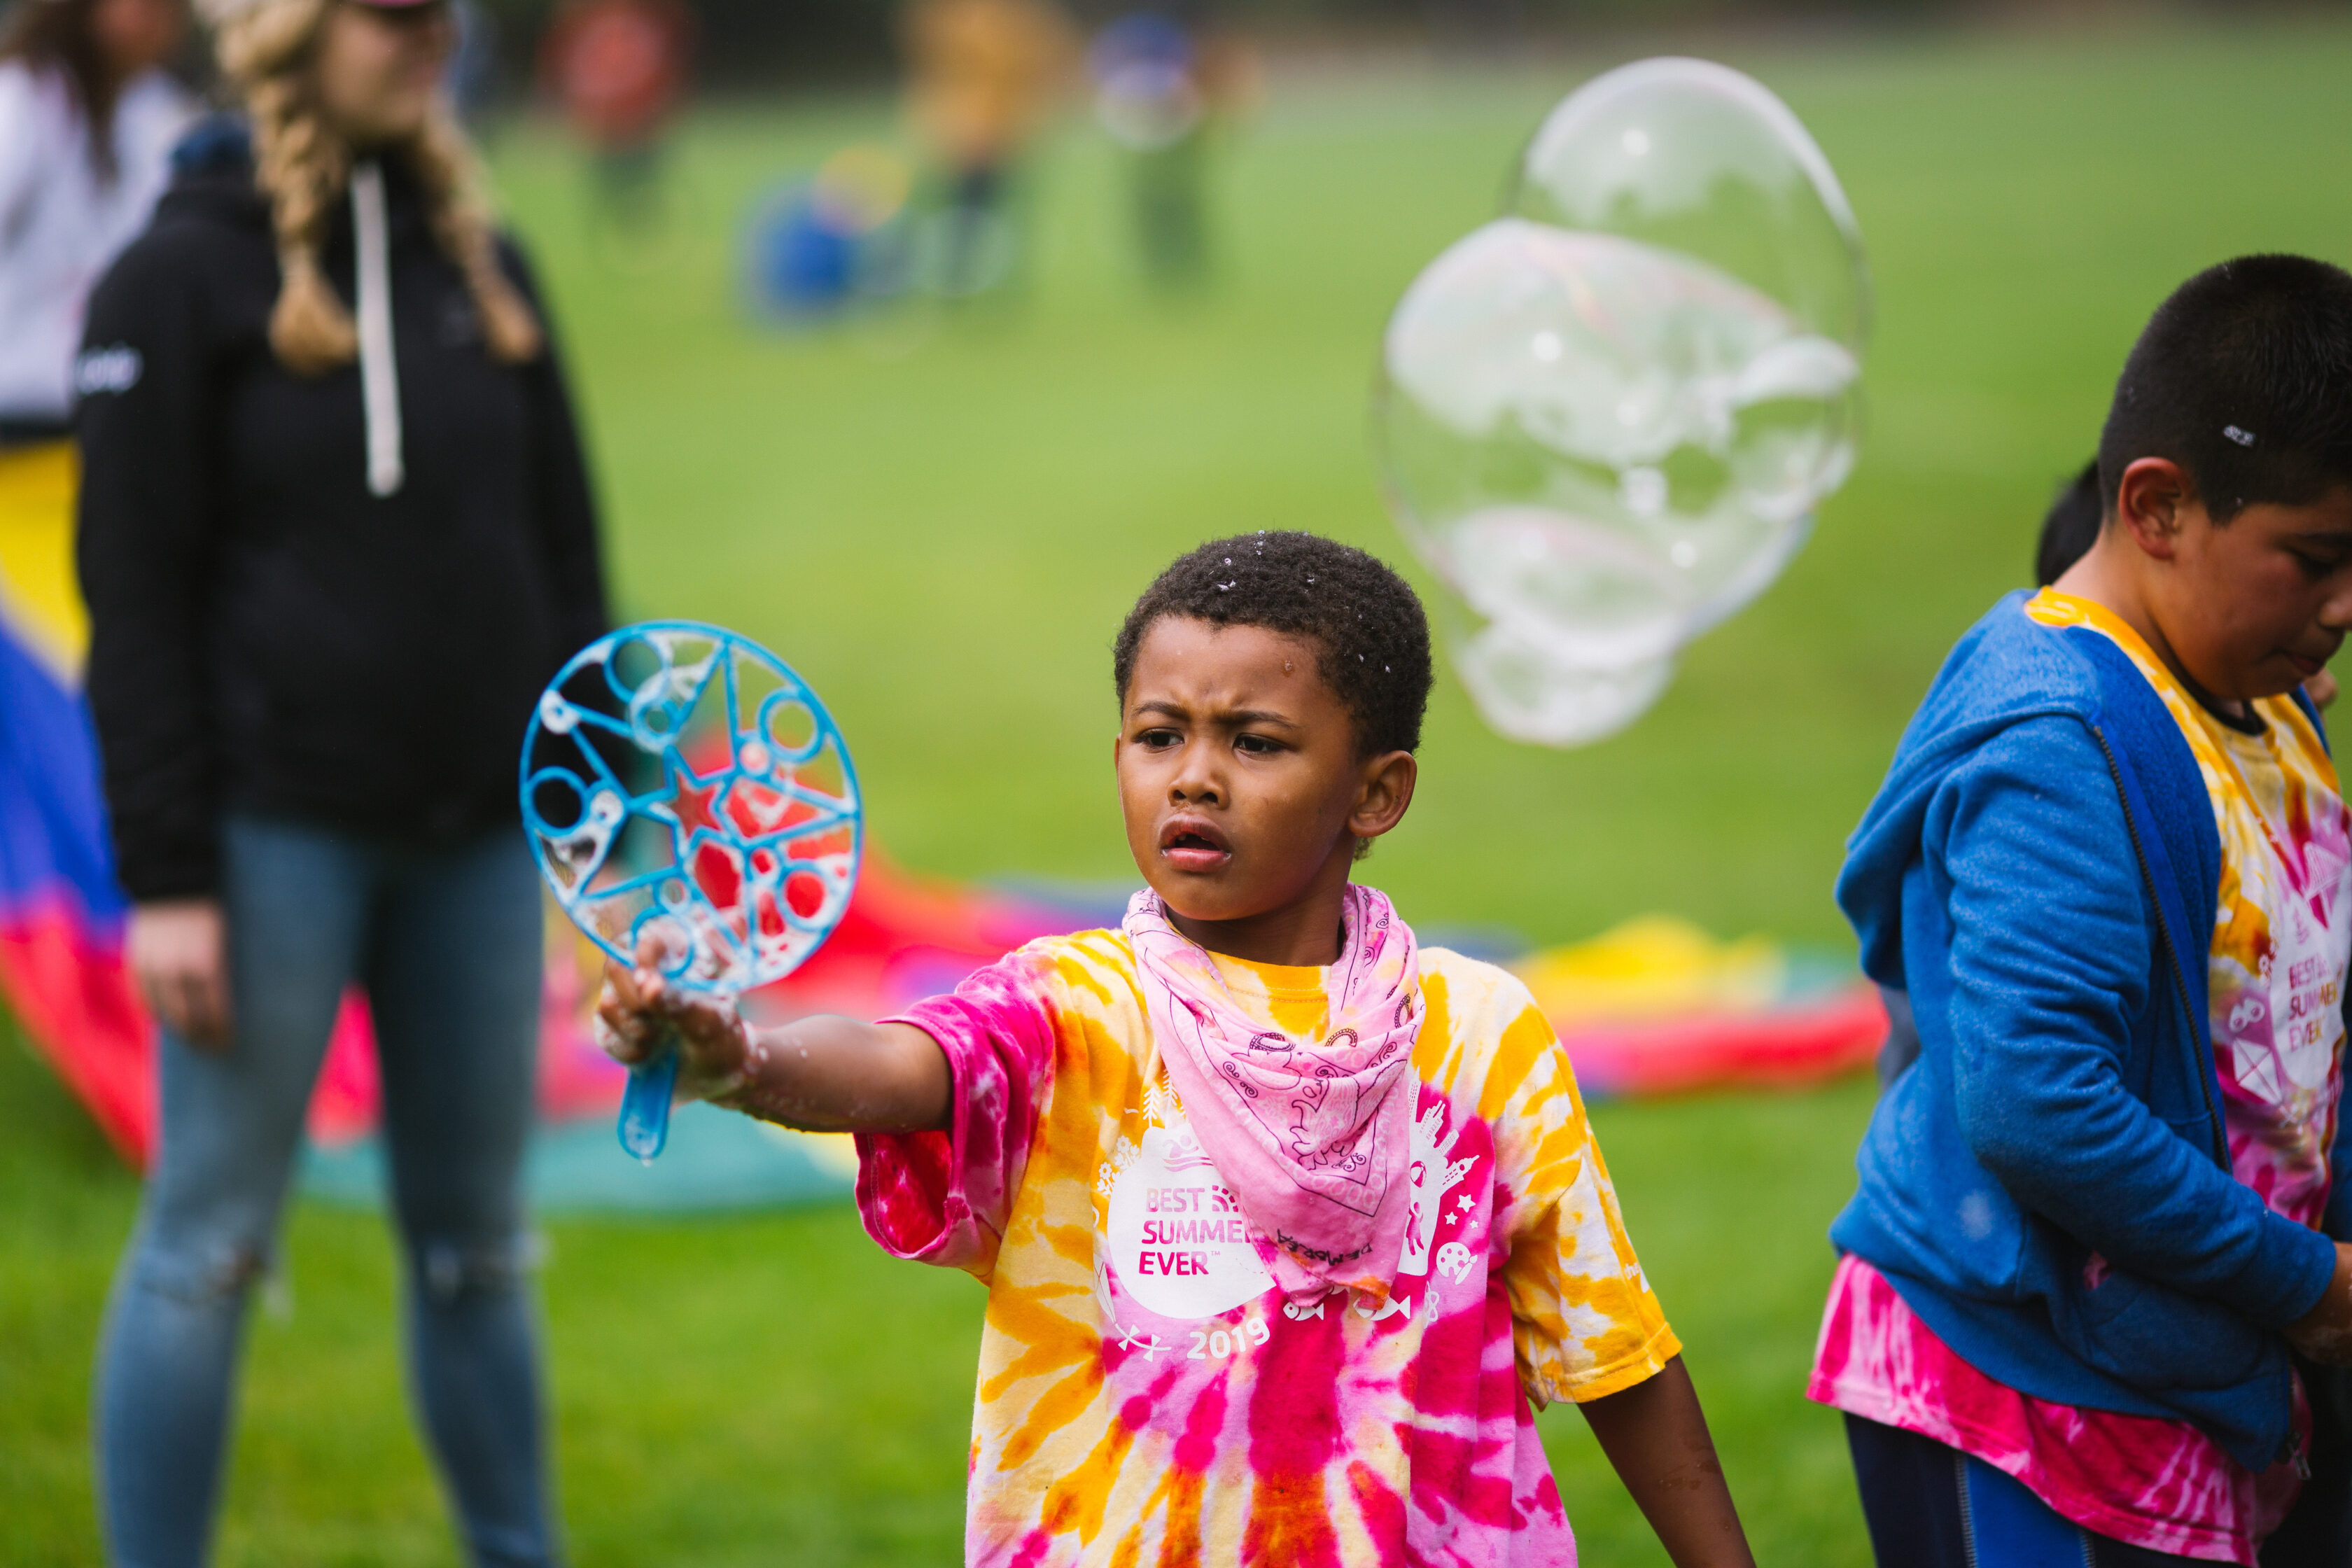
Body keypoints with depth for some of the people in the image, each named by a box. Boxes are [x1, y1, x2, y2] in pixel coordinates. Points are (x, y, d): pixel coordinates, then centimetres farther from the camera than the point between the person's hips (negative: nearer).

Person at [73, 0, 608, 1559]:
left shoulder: (482, 264, 11)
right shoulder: (184, 275, -4)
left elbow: (566, 549, 15)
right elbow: (136, 595, -7)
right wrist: (166, 877, -11)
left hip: (476, 840, 5)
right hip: (277, 830, -5)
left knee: (475, 1243, 11)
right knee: (212, 1243, 0)